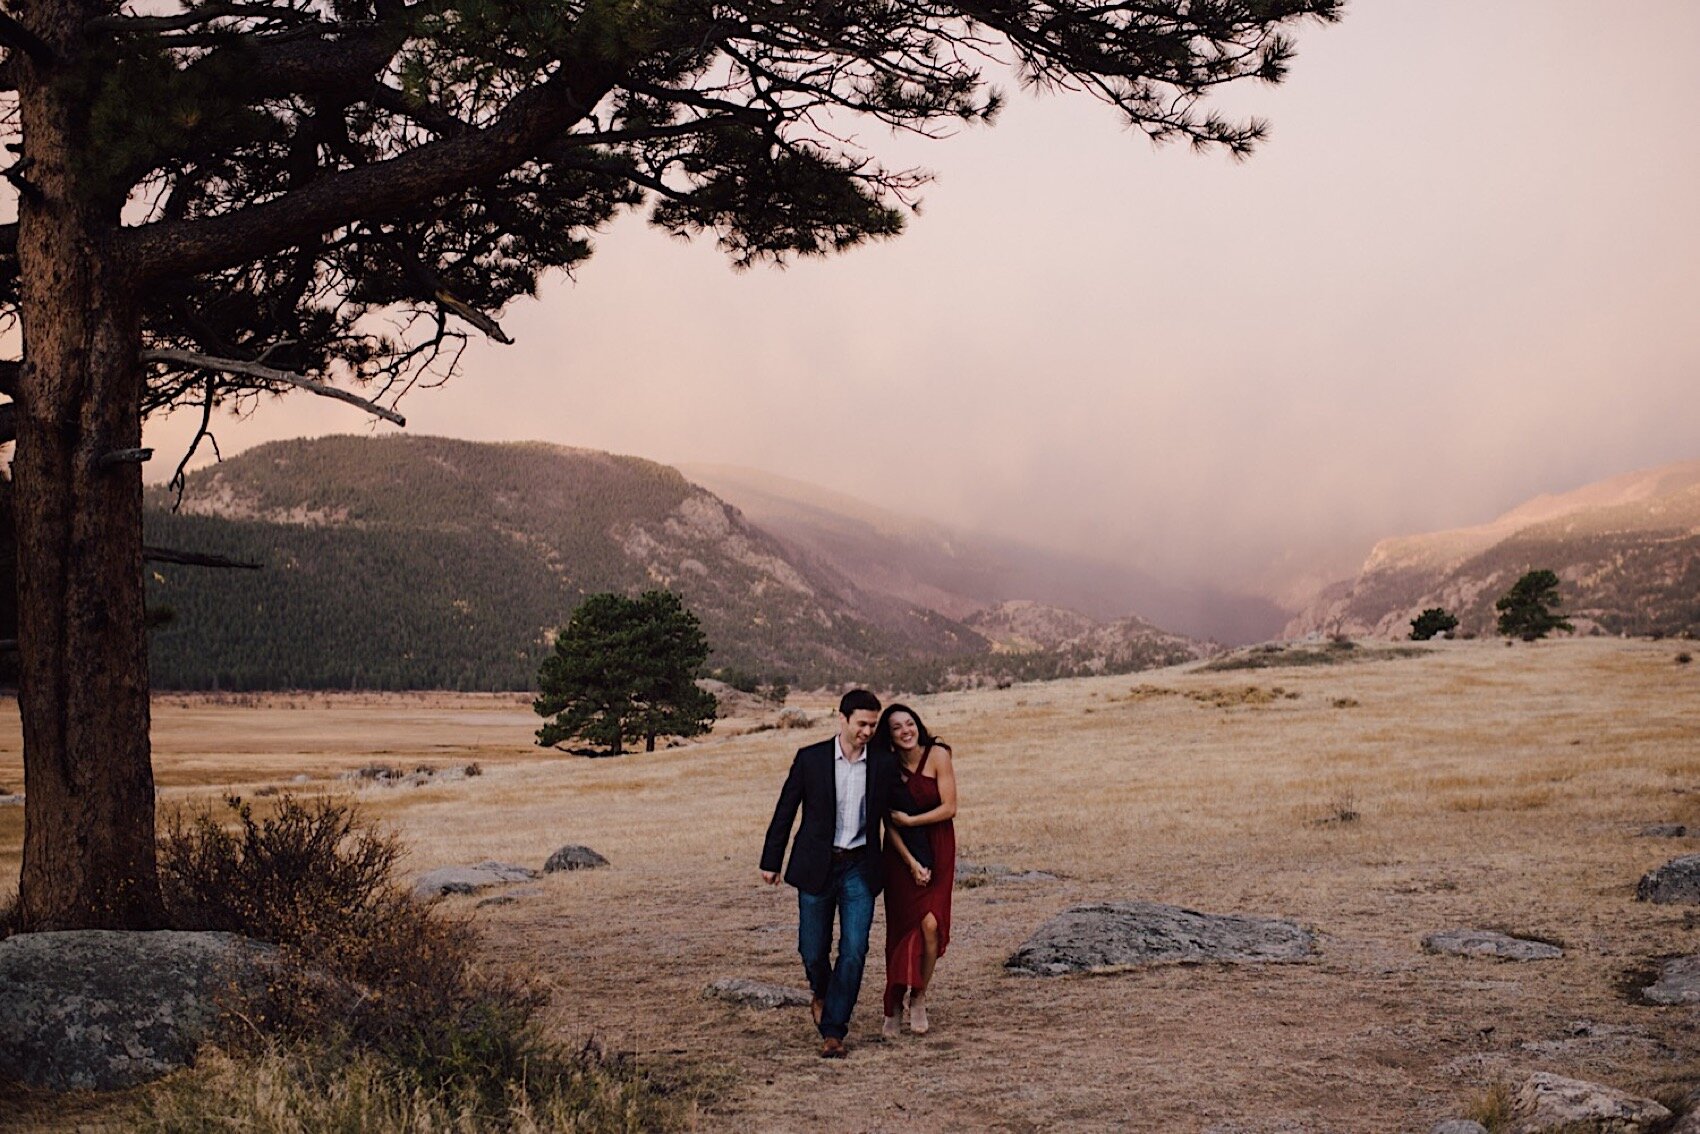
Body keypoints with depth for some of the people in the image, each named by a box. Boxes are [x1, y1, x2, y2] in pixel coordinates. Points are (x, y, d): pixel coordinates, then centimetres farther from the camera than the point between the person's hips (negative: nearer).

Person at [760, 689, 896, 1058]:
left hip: (860, 868, 1)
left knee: (854, 951, -7)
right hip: (816, 867, -1)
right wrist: (771, 862, 4)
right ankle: (822, 993, 40)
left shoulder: (885, 764, 1)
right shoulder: (810, 759, -4)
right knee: (813, 949, 7)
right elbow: (785, 812, 3)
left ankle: (833, 1030, 3)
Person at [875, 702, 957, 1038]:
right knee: (902, 928, -3)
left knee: (931, 926, -11)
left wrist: (909, 821, -11)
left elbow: (949, 808, -10)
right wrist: (911, 862, -10)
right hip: (901, 854, 1)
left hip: (937, 850, -1)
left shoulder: (938, 755, -8)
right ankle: (894, 1007, 10)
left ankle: (919, 998, 10)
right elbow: (890, 822, -1)